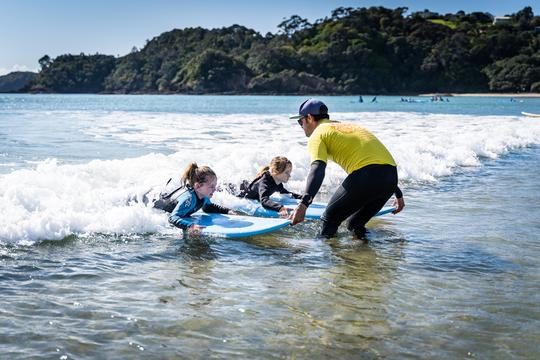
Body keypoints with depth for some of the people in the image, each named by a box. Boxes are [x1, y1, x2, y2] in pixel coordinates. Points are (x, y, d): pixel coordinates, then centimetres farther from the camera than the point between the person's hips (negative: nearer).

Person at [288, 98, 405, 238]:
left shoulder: (318, 134, 8)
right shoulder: (349, 126, 32)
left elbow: (318, 169, -12)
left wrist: (303, 204, -25)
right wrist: (398, 194, 38)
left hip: (366, 177, -7)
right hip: (391, 175, 7)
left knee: (329, 220, 7)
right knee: (356, 225, 23)